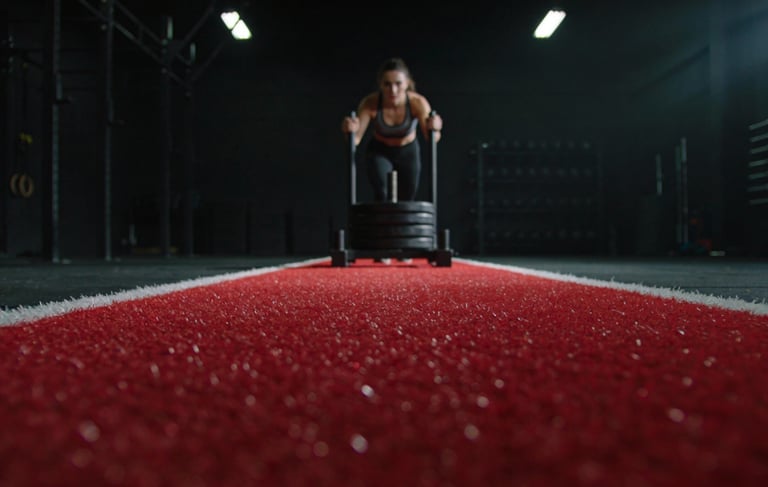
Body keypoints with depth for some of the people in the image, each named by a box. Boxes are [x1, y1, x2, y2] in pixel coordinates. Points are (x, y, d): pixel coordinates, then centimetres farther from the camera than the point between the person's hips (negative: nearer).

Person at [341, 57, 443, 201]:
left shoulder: (418, 102, -31)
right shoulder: (370, 103, -31)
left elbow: (432, 138, -41)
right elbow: (355, 139, -33)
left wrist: (434, 128, -64)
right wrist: (351, 130, -56)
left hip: (408, 152, 1)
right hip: (379, 152, -1)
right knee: (382, 193, -27)